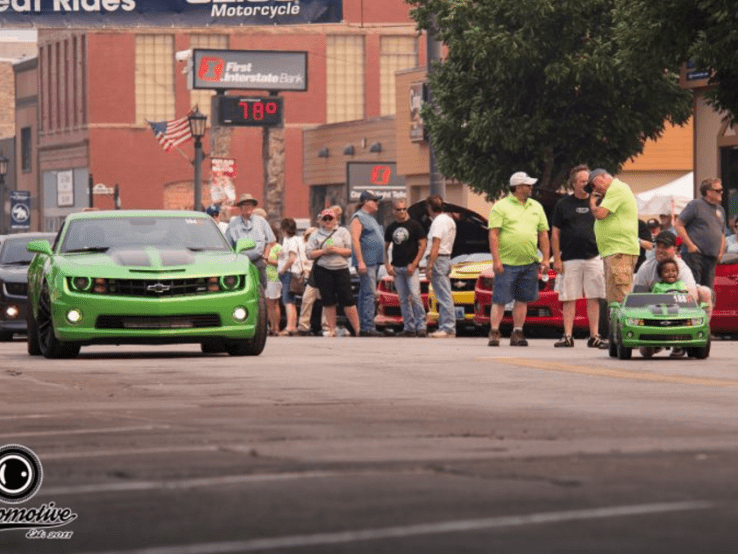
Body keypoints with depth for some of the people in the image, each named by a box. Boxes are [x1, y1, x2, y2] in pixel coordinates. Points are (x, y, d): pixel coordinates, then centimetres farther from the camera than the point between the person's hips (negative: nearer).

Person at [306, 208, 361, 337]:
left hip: (341, 269, -1)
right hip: (323, 270, 1)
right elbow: (310, 253, 4)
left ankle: (357, 328, -2)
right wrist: (323, 251, -11)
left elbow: (351, 251, 2)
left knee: (347, 300, -6)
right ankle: (331, 329, 7)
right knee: (328, 301, 0)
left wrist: (337, 250, -12)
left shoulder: (343, 232, 9)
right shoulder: (315, 235, 11)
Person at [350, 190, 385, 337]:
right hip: (366, 262, -10)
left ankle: (363, 327, 11)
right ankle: (367, 327, -17)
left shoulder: (371, 218, 21)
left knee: (365, 294, 9)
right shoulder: (358, 218, -8)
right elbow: (355, 240, -17)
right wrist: (360, 262, -23)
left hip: (374, 262, 10)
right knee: (369, 293, -14)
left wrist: (380, 261, 21)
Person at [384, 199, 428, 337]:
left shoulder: (414, 225, -1)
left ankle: (421, 326, -13)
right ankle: (409, 327, 11)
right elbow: (385, 247, 17)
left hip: (410, 267, -4)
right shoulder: (391, 227, 11)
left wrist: (413, 264, -11)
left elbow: (423, 245, -4)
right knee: (403, 299, 6)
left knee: (415, 295, -16)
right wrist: (387, 265, 3)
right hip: (396, 268, 4)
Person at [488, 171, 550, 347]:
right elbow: (493, 235, -6)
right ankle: (494, 333, 0)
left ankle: (517, 333, 12)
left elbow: (543, 235, 17)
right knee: (500, 299, -5)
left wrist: (546, 259, 9)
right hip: (506, 263, -5)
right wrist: (496, 260, -13)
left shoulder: (536, 207, 15)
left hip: (529, 262, 5)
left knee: (522, 299, 6)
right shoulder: (500, 207, -2)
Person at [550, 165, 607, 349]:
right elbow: (555, 233, 5)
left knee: (593, 299, 0)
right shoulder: (563, 204, 5)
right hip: (569, 259, -1)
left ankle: (594, 336, 4)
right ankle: (568, 336, 4)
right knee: (569, 299, 0)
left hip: (594, 258, 1)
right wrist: (557, 259, -2)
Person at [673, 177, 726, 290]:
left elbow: (722, 233, 29)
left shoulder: (720, 210, 18)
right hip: (694, 254, -7)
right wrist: (690, 245, -13)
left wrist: (721, 251, 13)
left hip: (712, 257, 7)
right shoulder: (695, 205, -4)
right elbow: (678, 224, -7)